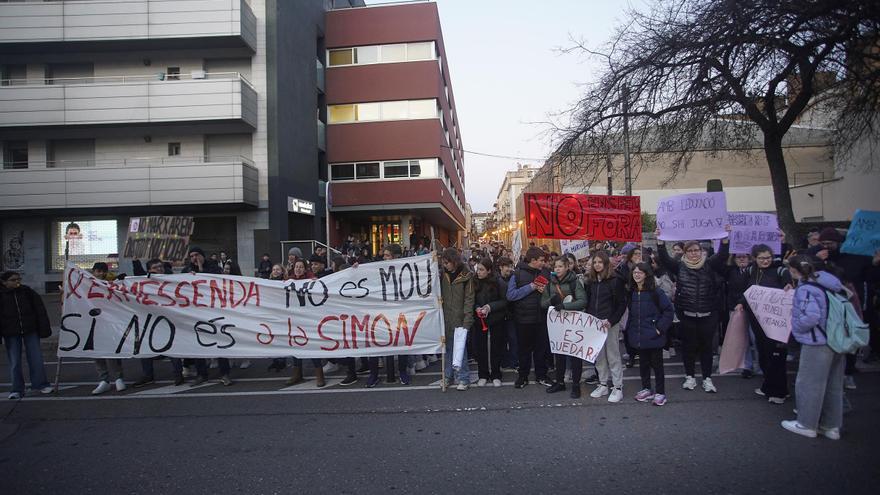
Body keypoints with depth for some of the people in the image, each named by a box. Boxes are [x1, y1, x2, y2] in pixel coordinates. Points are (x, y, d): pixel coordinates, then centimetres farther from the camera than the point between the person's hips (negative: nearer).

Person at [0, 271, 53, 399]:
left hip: (31, 331, 1)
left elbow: (40, 310, 3)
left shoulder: (28, 292, 1)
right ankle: (17, 390, 15)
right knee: (14, 362, 5)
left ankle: (41, 384, 12)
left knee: (36, 358, 2)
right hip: (11, 334, -1)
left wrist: (44, 328, 0)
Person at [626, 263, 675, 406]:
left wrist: (660, 327, -13)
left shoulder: (655, 292, -12)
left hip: (653, 336, -5)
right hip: (638, 336, 5)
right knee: (643, 363, 14)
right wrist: (629, 327, 9)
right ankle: (646, 389, 28)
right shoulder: (631, 293, 6)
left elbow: (669, 309, -11)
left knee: (656, 363, 4)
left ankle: (660, 393, 14)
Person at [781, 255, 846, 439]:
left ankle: (807, 424, 16)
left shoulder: (805, 289, -17)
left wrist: (796, 326, -9)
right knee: (833, 385, 15)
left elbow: (811, 316, -27)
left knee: (808, 384, 5)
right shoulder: (826, 284, 8)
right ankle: (832, 426, 26)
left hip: (817, 343, -9)